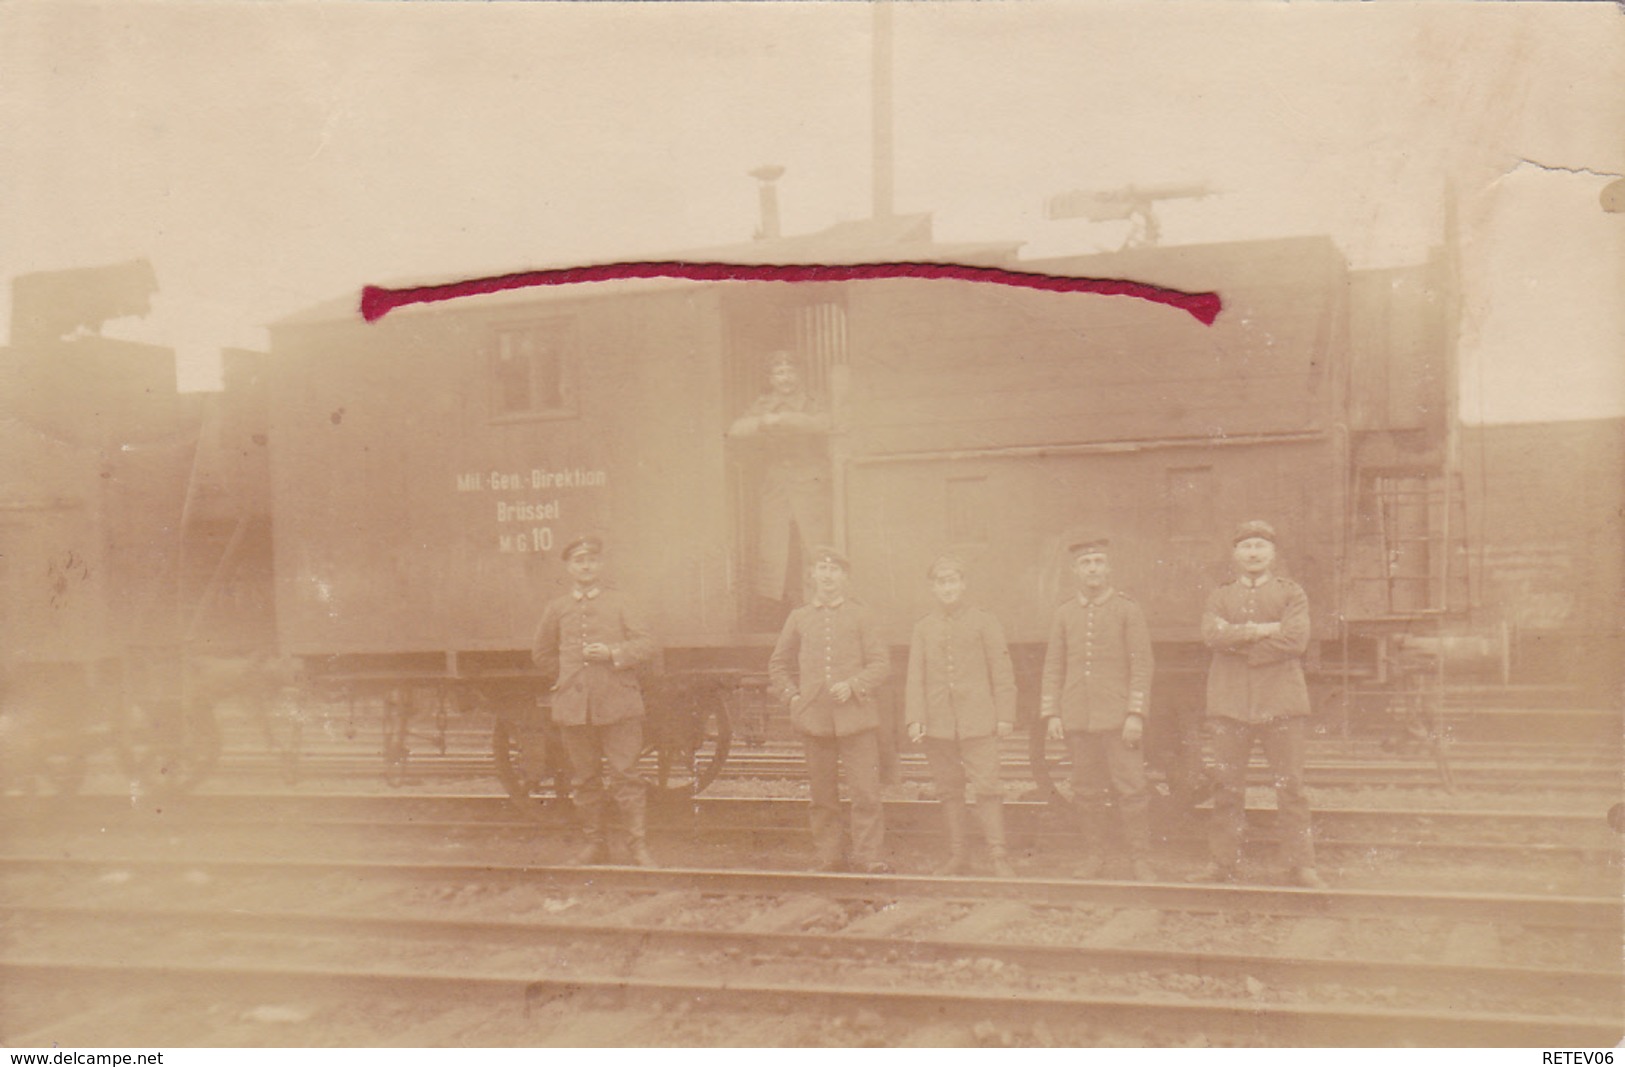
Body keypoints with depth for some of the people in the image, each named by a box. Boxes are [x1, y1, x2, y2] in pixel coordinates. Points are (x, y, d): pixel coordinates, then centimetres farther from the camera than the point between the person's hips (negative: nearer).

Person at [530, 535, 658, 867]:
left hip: (618, 704, -2)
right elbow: (542, 652, 23)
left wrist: (613, 653, -13)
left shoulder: (617, 603, 6)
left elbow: (646, 645, 2)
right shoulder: (556, 608, 11)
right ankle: (593, 843, 19)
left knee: (624, 775, -5)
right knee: (583, 780, 7)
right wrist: (565, 678, 13)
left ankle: (638, 846, 0)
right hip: (574, 707, 2)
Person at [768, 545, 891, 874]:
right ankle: (830, 855, 14)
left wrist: (853, 686, -11)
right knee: (823, 795, 6)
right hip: (813, 719, 2)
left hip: (855, 716, -2)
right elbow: (778, 664, 20)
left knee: (866, 790, -7)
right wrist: (792, 696, 6)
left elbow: (880, 663, 4)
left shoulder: (860, 616, 7)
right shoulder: (798, 618, 12)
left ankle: (867, 855, 0)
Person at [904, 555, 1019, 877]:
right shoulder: (923, 629, 10)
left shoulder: (984, 622, 4)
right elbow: (915, 677, 7)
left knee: (986, 788, -7)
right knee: (949, 791, 7)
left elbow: (1002, 672, 3)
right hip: (937, 725, 3)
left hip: (978, 722, -3)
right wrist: (914, 718, -4)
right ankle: (956, 857, 15)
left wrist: (1005, 716, -3)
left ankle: (999, 856, -2)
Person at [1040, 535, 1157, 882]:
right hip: (1077, 720, 3)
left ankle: (1140, 859, 4)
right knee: (1086, 791, 7)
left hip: (1117, 718, -3)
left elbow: (1142, 666, -3)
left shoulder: (1128, 610, 1)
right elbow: (1053, 668, 11)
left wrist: (1135, 714, -11)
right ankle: (1093, 857, 17)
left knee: (1130, 788, -4)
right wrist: (1051, 714, 3)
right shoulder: (1064, 614, 10)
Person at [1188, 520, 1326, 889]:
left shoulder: (1292, 594, 8)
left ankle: (1301, 865, 3)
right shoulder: (1220, 596, 14)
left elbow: (1296, 639, -9)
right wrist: (1262, 629, -12)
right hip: (1230, 702, 2)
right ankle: (1222, 862, 10)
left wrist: (1240, 642, -8)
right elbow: (1212, 634, -7)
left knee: (1290, 786, -2)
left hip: (1280, 701, -1)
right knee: (1227, 786, 3)